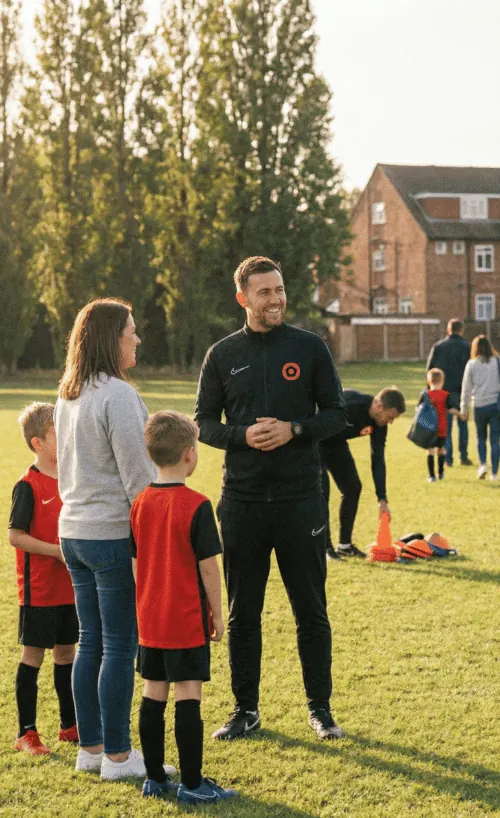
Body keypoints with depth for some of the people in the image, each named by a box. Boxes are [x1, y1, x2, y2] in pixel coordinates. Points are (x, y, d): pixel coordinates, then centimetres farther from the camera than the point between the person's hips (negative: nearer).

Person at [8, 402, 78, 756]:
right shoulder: (28, 486, -14)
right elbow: (15, 536, -17)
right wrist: (57, 551, -20)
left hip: (69, 587, 7)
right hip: (39, 590, -6)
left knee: (66, 651, 15)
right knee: (33, 654, 1)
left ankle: (70, 725, 26)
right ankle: (26, 733, 8)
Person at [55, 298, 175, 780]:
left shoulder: (68, 395, 11)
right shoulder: (117, 395, -16)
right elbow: (137, 476, -17)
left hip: (72, 532, 9)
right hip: (114, 535, -9)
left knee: (90, 641, 14)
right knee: (120, 646, -1)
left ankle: (90, 748, 21)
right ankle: (117, 755, 5)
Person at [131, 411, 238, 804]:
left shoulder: (140, 503, 4)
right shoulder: (197, 506, -14)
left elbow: (137, 561, 9)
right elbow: (208, 566, -13)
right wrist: (217, 614, -3)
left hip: (150, 620, 6)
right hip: (188, 621, -6)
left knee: (153, 694, 11)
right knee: (188, 697, -2)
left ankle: (155, 778, 19)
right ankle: (192, 784, 2)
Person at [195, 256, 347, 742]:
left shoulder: (309, 348, 2)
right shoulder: (223, 355, 5)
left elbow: (336, 413, 3)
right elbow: (204, 424, 7)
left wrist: (293, 429, -14)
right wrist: (243, 435, -12)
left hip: (300, 499, -1)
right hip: (241, 501, 1)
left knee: (311, 610, 5)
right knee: (242, 612, 8)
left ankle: (320, 707, 17)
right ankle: (246, 709, 19)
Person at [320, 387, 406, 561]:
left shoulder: (379, 423, -11)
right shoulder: (351, 405, -36)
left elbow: (378, 460, -6)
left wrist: (382, 499, -9)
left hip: (335, 443, 8)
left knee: (353, 488, 4)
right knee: (322, 489, -17)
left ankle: (345, 544, 14)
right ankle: (324, 547, -10)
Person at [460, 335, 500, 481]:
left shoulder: (471, 364, -1)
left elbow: (466, 388, 2)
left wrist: (464, 409, 10)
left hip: (479, 406, 0)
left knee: (481, 438, 18)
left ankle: (483, 464, -1)